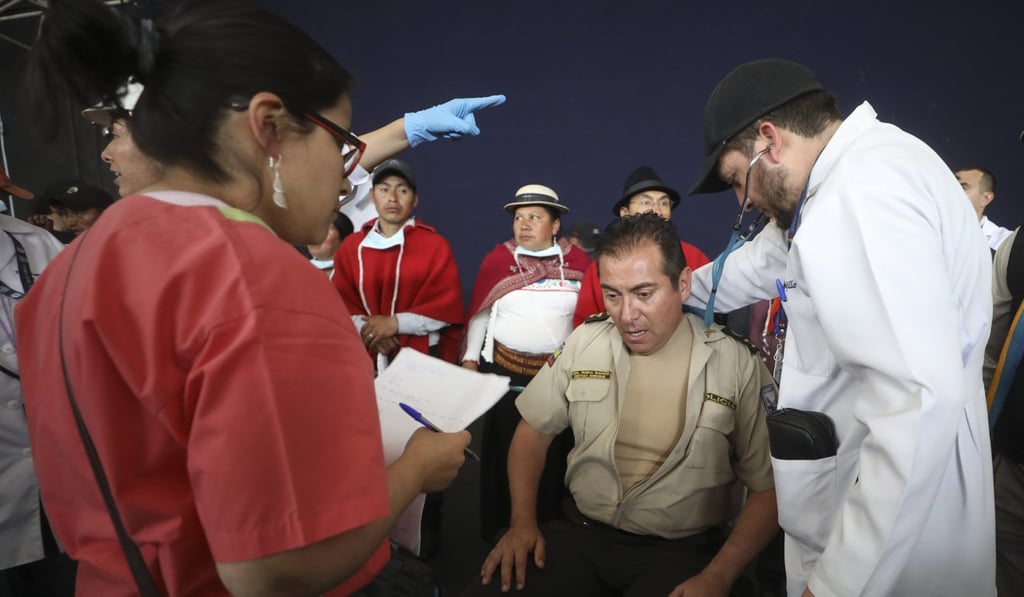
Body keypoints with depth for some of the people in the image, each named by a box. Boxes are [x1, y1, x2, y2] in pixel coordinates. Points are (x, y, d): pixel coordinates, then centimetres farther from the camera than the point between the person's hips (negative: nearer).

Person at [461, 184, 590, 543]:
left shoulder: (578, 261, 0)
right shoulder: (498, 258, -1)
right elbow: (480, 313, 4)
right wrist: (470, 359, 1)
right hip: (504, 369, 0)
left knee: (556, 454, 9)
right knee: (504, 452, 10)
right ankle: (500, 530, 28)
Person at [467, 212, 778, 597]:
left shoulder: (737, 366, -8)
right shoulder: (583, 342, 1)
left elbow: (768, 489, -3)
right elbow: (533, 431, 9)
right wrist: (523, 521, -3)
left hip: (679, 550, -1)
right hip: (580, 532, 2)